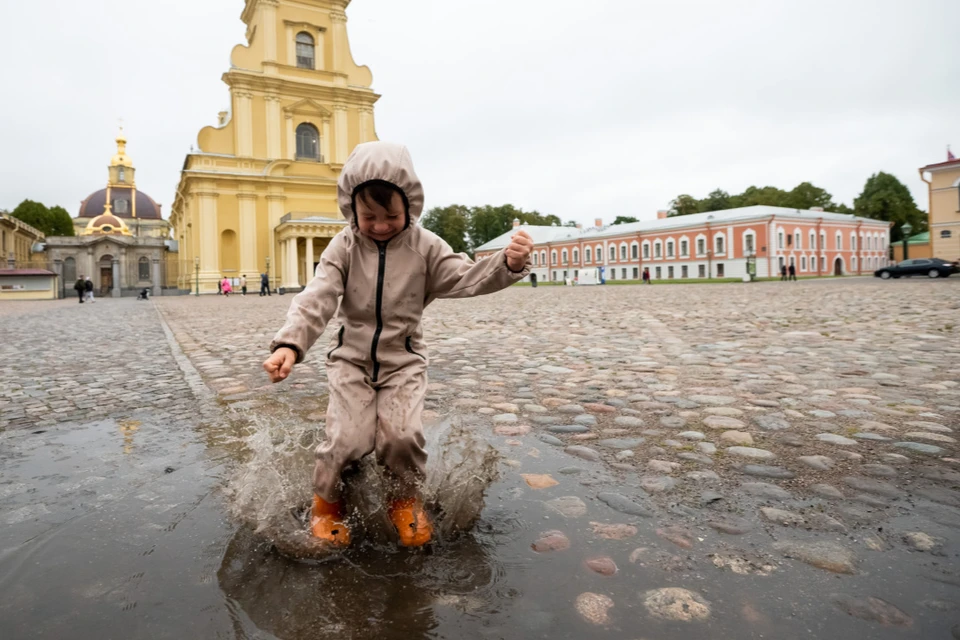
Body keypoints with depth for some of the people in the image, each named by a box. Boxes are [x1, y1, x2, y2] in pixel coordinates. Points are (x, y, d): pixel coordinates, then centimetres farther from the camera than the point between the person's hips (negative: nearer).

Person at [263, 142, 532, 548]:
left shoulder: (424, 246, -3)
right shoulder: (344, 247, -5)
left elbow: (467, 278, -12)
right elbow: (317, 299, -16)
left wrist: (508, 264, -33)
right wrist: (289, 343, -33)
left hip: (403, 359, 0)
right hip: (351, 358, 0)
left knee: (402, 434, -19)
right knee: (349, 438, -15)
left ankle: (406, 501, 14)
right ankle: (326, 504, 18)